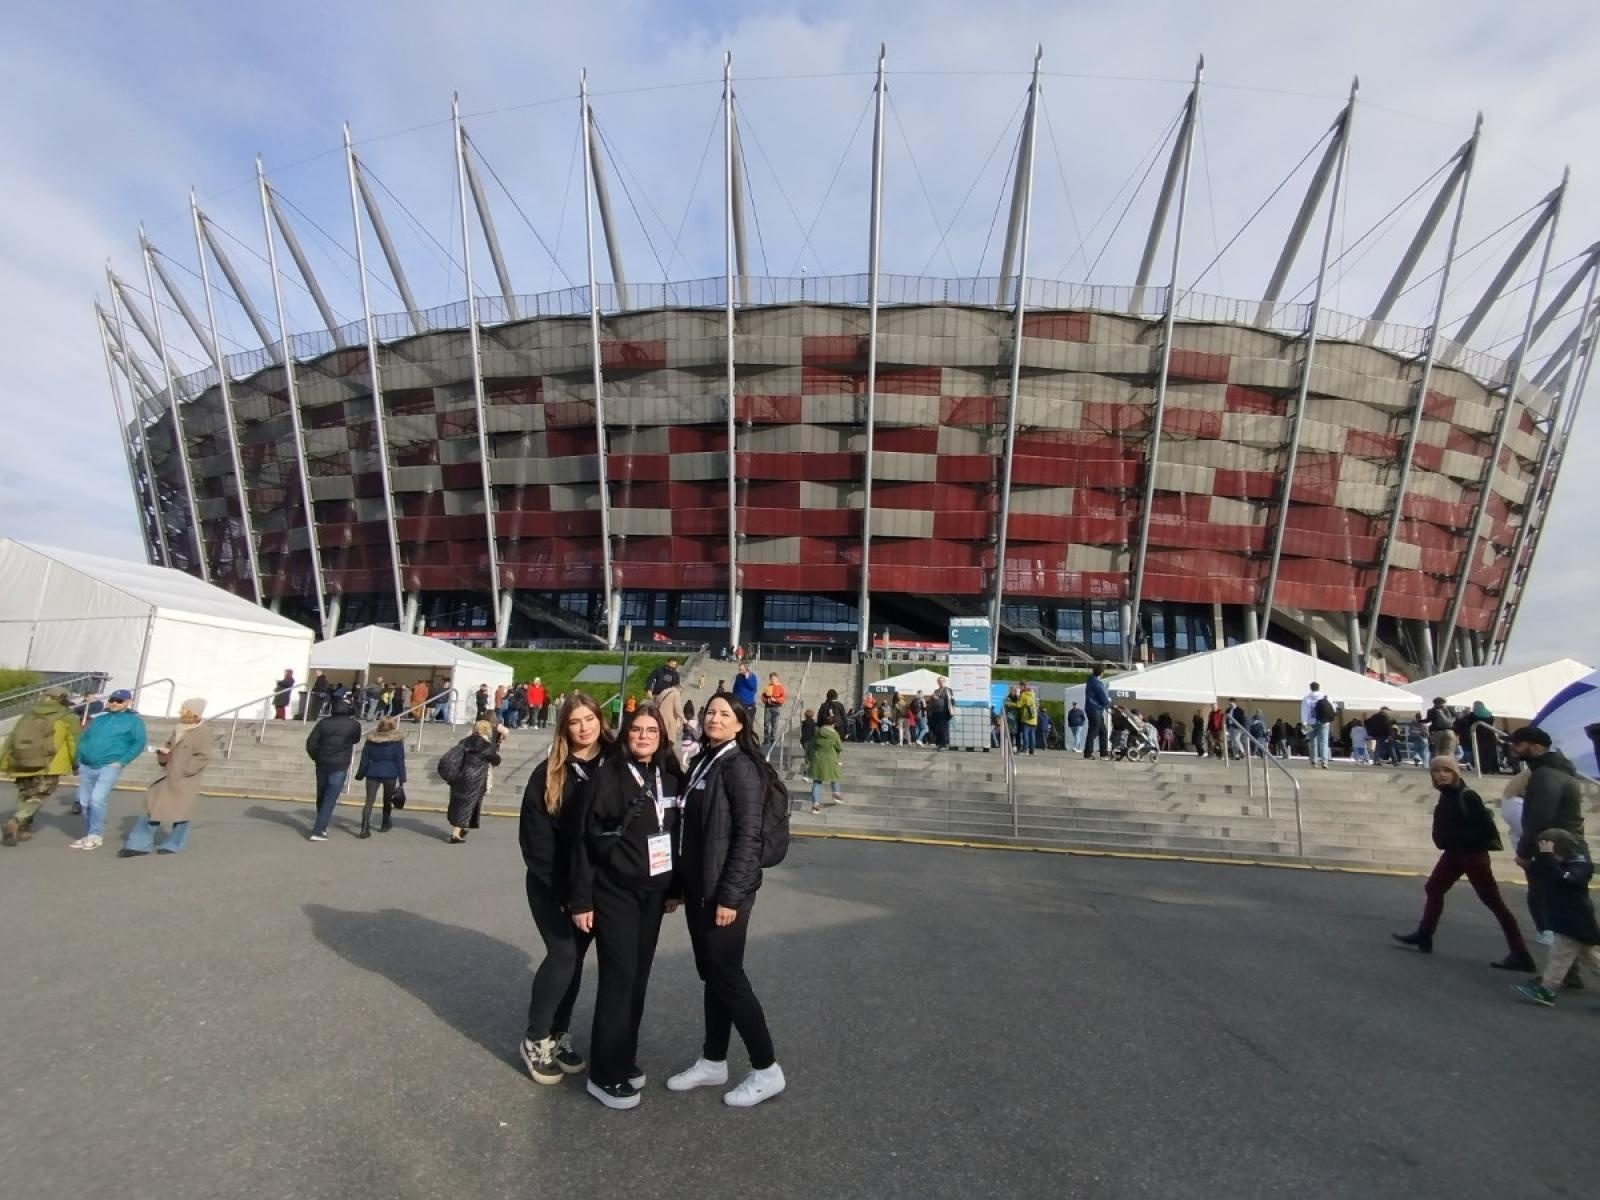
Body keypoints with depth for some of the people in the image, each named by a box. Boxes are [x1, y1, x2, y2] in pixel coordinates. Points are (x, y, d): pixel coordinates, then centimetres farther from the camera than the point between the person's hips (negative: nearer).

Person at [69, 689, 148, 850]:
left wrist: (121, 762, -12)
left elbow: (140, 743, -4)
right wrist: (79, 761, 7)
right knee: (84, 802, 8)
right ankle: (89, 835, 21)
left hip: (109, 767, -6)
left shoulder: (134, 720, 2)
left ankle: (96, 836, -5)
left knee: (96, 799, -17)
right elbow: (83, 739, 20)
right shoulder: (99, 719, 17)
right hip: (86, 767, 6)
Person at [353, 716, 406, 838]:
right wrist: (402, 779, -1)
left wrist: (360, 775, 16)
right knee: (387, 800, 17)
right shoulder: (397, 741, -4)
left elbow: (364, 759, 8)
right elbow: (400, 761, -4)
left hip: (373, 774, 1)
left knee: (369, 801, -1)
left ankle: (365, 828, -16)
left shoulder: (370, 739, 4)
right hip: (390, 774, -1)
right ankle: (385, 824, 32)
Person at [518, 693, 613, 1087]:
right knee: (563, 954, -6)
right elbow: (534, 834, -8)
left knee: (575, 958, 10)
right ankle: (535, 1040, 13)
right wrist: (560, 886, -12)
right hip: (551, 884, -2)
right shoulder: (549, 773, -10)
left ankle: (559, 1034, 27)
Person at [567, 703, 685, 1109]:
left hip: (652, 893, 5)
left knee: (639, 977, 12)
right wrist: (581, 898, -11)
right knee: (619, 978, -1)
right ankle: (605, 1074, 14)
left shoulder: (670, 778, 2)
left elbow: (676, 834, 8)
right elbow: (584, 839, -11)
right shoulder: (609, 776, -13)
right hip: (614, 892, -5)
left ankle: (624, 1059, 29)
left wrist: (674, 888, 11)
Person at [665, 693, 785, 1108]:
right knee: (711, 975, 17)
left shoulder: (740, 766, -16)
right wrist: (680, 884, 14)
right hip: (699, 886, 8)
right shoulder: (702, 762, 9)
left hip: (726, 889, -8)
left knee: (728, 976, 1)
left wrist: (730, 895, -20)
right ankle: (713, 1062, 32)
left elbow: (748, 837, -19)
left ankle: (767, 1070, 16)